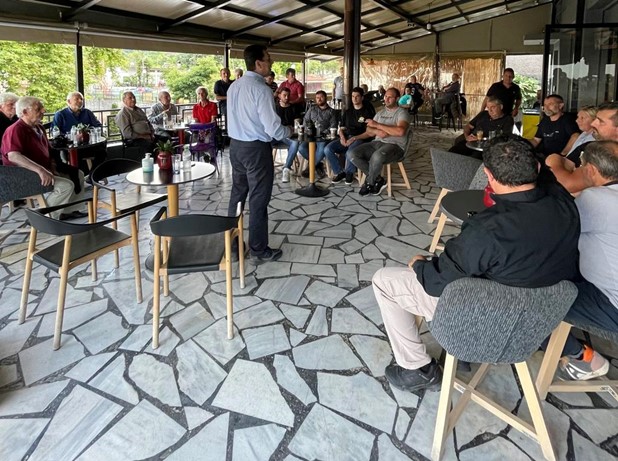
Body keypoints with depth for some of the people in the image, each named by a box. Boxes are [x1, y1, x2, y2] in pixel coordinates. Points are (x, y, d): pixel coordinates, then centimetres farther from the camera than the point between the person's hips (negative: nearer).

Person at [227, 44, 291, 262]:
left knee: (237, 194, 16)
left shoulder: (234, 86, 7)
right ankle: (259, 249, 13)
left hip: (236, 145, 8)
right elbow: (273, 129, -21)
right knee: (258, 199, 2)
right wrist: (289, 131, -2)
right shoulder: (261, 89, -18)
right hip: (256, 148, -8)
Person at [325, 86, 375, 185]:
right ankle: (339, 172, -5)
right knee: (328, 149, -21)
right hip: (346, 138, 5)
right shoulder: (347, 112, 22)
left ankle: (349, 173, -8)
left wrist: (354, 138, -17)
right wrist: (342, 137, -3)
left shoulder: (367, 112, 4)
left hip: (360, 139, -5)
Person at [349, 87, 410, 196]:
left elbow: (400, 131, -20)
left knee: (377, 156, -41)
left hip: (395, 146, -7)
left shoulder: (401, 112, -1)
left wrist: (378, 125, -15)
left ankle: (369, 183, -12)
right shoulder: (380, 113, 21)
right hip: (377, 143, 7)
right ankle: (377, 180, -8)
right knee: (352, 154, -16)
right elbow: (369, 130, 14)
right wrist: (377, 131, -12)